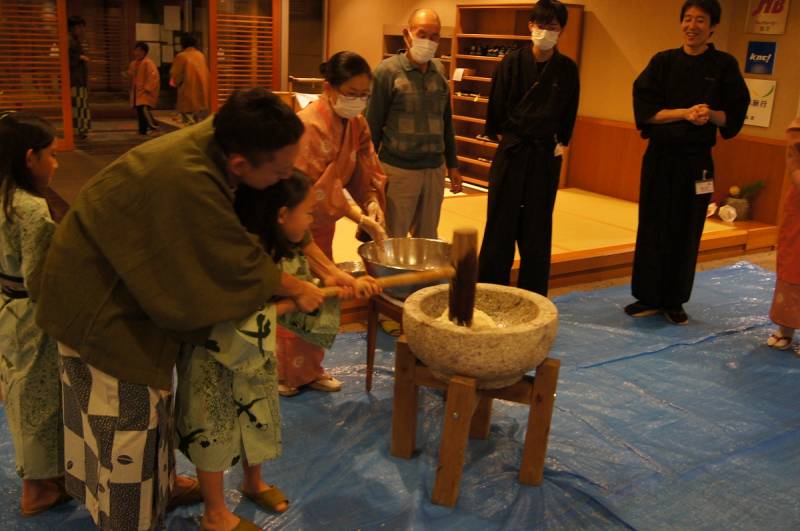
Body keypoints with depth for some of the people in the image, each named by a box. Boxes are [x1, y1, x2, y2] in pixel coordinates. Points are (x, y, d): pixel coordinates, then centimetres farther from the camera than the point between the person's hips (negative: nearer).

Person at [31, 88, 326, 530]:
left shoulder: (219, 136, -14)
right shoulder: (188, 182, -39)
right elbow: (240, 262, -27)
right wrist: (295, 289, -11)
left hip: (136, 273, 9)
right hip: (98, 300, -9)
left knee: (151, 392, 24)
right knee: (127, 415, 5)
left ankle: (158, 485, 45)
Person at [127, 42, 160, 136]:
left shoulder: (148, 63, -10)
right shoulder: (133, 63, 16)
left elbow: (153, 76, -17)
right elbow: (130, 76, 28)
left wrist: (148, 88, -20)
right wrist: (128, 75, 7)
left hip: (146, 93, -8)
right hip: (136, 92, 8)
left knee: (145, 110, -22)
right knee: (139, 112, 8)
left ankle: (154, 128, -11)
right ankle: (142, 131, 15)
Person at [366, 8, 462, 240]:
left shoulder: (440, 70, 8)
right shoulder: (388, 70, -7)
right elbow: (373, 125, -5)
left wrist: (452, 164, 17)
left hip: (435, 169, 5)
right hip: (398, 170, -5)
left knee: (428, 239, 13)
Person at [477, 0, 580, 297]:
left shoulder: (567, 69, 0)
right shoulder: (512, 62, -4)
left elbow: (568, 114, 9)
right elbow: (496, 106, 1)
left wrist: (558, 142, 6)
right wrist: (502, 136, 2)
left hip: (546, 156, 1)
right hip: (511, 152, -1)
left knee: (537, 228, 8)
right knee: (500, 226, 3)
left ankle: (533, 299, 17)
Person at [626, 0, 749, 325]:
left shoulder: (724, 66, 1)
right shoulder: (663, 62, 3)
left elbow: (735, 117, 1)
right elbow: (644, 108, -5)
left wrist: (711, 115, -20)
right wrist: (683, 113, -18)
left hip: (697, 161, -1)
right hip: (659, 157, 1)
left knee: (686, 233, 4)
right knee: (652, 228, 3)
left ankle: (674, 301, 18)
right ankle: (648, 298, 16)